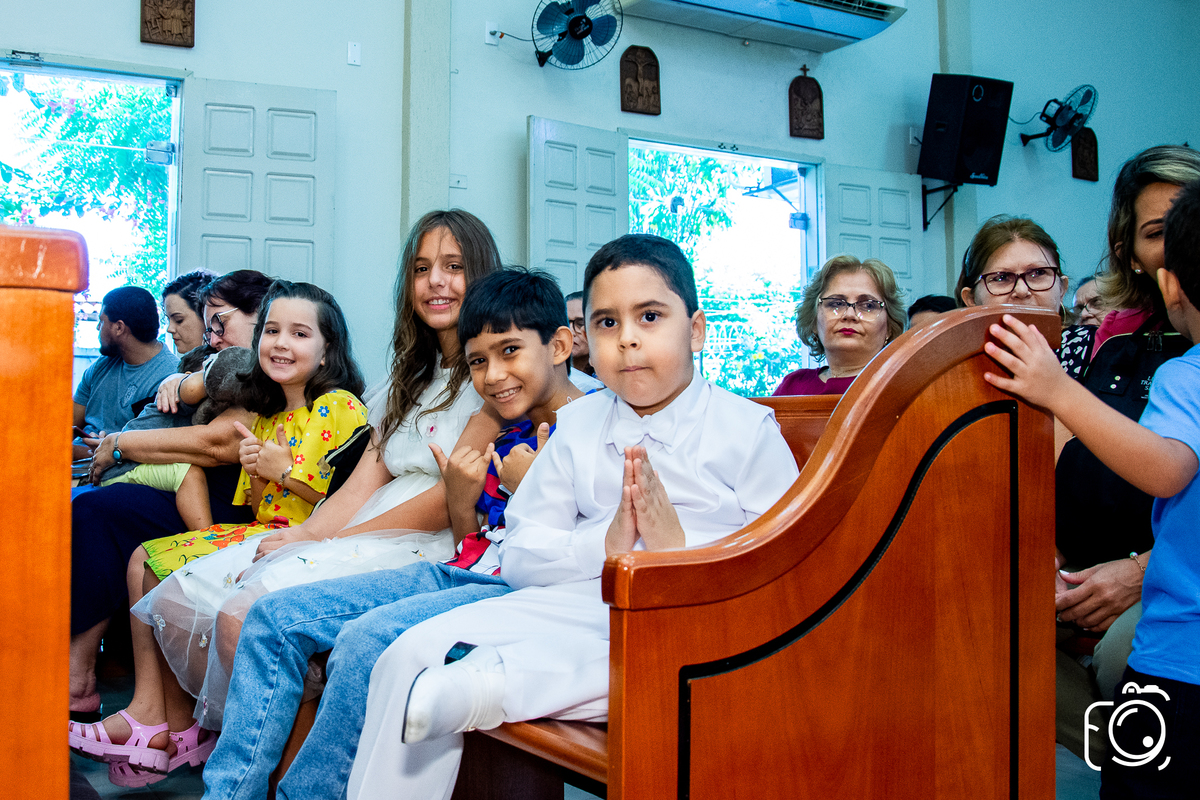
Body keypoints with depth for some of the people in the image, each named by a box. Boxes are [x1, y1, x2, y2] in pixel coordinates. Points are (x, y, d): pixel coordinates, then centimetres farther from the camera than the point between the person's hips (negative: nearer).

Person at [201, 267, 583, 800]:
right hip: (457, 576, 9)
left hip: (521, 593, -9)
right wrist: (461, 501, 3)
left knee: (366, 640, -33)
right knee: (275, 616, -1)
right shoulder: (506, 436, 18)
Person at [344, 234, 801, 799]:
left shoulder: (748, 429, 6)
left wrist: (683, 545, -15)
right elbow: (518, 558, 12)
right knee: (414, 655, -17)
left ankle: (476, 688, -40)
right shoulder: (575, 428, 17)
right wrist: (602, 547, -7)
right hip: (584, 599, 3)